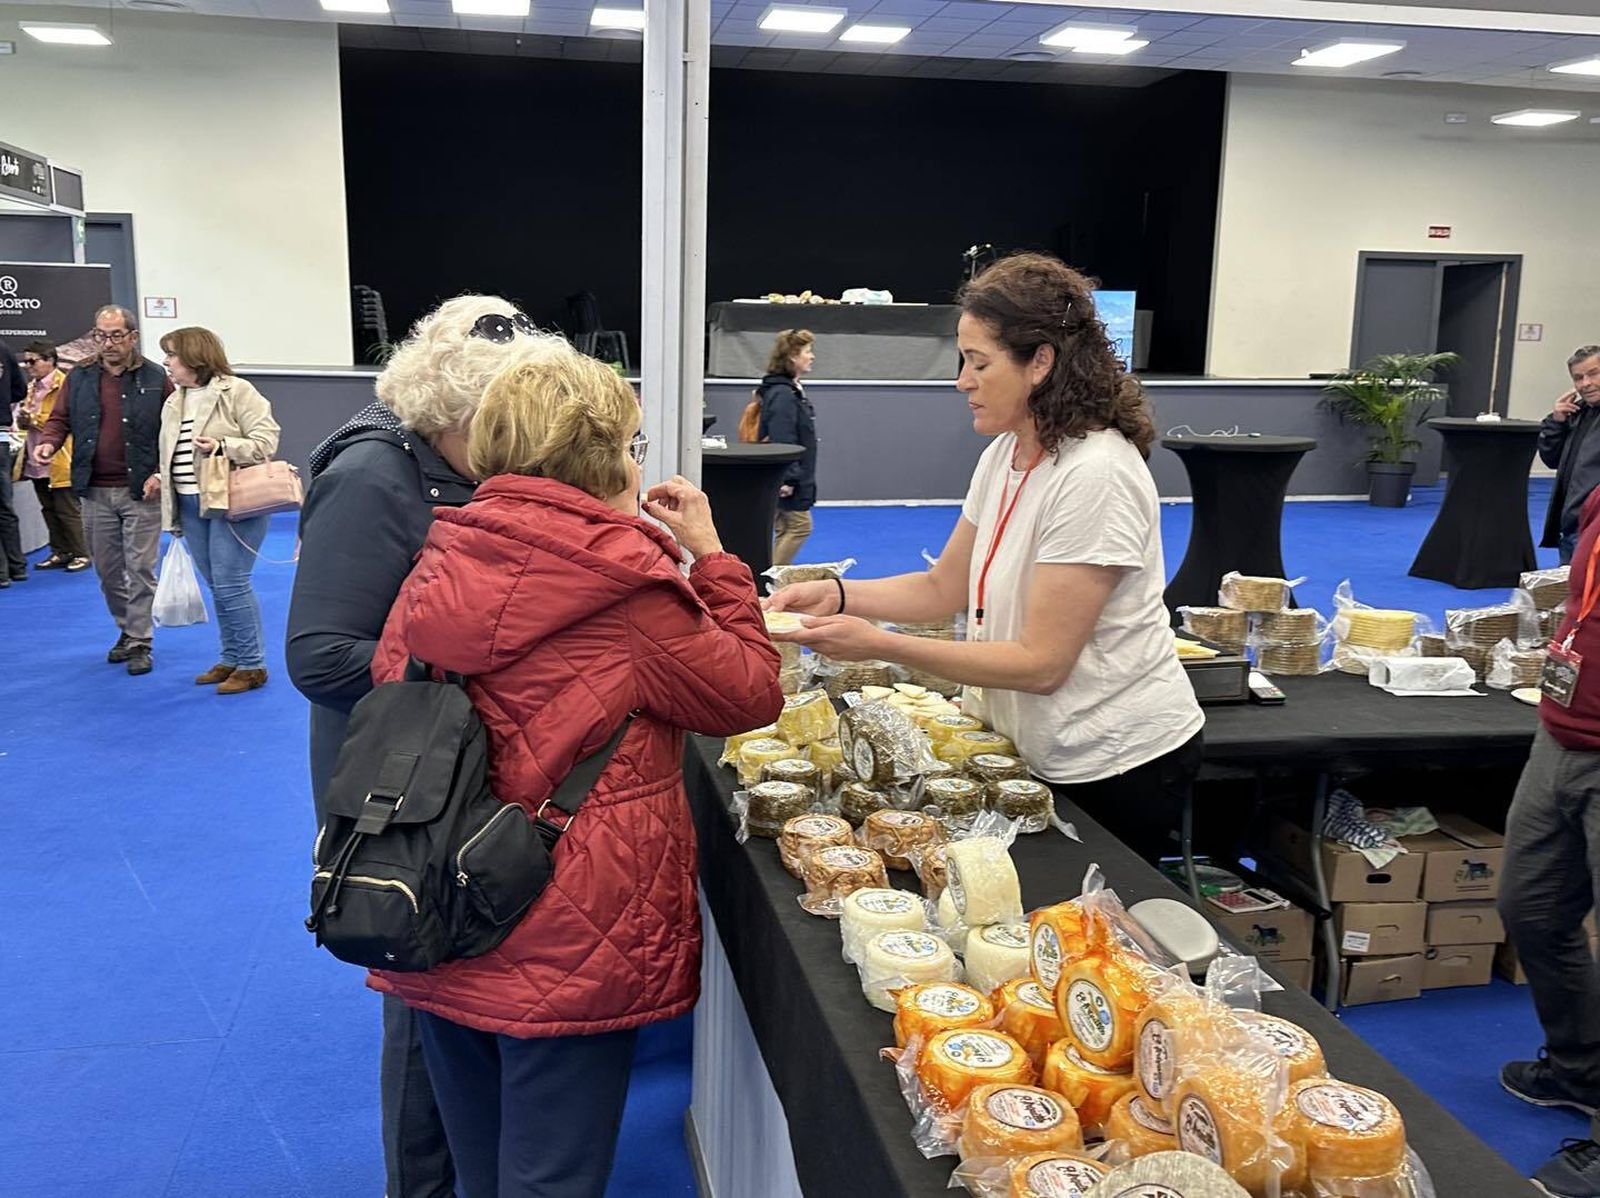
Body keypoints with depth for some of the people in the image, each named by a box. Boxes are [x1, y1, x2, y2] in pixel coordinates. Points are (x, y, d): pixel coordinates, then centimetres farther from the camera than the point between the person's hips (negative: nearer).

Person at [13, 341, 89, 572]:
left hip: (59, 463, -8)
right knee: (49, 510, 12)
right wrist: (23, 419, 0)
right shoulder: (32, 386, 15)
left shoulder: (64, 385, -12)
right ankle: (60, 553, 19)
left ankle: (80, 555, 6)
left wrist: (34, 420, -20)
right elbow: (27, 420, 22)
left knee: (67, 511, -2)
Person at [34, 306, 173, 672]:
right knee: (107, 570, 12)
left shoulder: (156, 379, -2)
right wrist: (48, 443, -10)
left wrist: (162, 473, -13)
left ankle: (140, 642, 6)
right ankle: (126, 631, 28)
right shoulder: (79, 379, 8)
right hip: (95, 492, 4)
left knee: (140, 569, -2)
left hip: (141, 491, -4)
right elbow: (60, 419, 12)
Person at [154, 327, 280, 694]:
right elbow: (168, 458, 18)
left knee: (231, 584, -9)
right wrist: (171, 513, 17)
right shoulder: (173, 403, 15)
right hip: (191, 505, 7)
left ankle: (252, 665, 2)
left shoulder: (236, 391, -7)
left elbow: (267, 440, -12)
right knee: (216, 587, 12)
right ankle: (231, 659, 21)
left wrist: (222, 447, -25)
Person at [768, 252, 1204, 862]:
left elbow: (1041, 663, -25)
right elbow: (944, 587, 6)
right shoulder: (1005, 453, 2)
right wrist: (837, 594, -10)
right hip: (1045, 750, 8)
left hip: (1119, 765, -8)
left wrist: (880, 644, -28)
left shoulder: (1093, 475, -25)